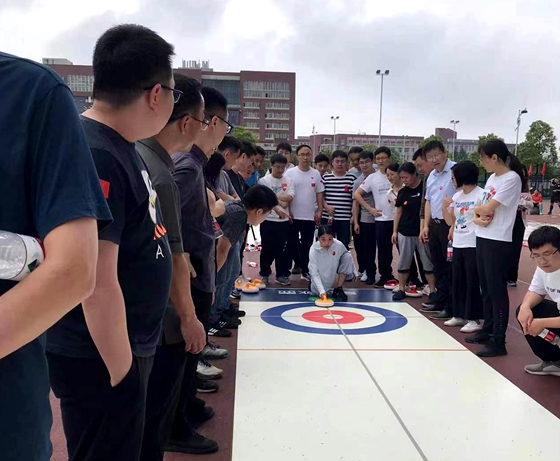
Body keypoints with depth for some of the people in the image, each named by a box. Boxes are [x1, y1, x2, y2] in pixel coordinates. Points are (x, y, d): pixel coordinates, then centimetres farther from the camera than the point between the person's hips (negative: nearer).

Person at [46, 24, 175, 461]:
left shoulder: (119, 146, 5)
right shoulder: (95, 156, -26)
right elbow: (98, 284, -27)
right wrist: (121, 372, -18)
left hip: (127, 346, 9)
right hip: (100, 358, -9)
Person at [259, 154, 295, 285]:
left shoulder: (288, 180, 6)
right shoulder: (264, 181, -2)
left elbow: (289, 198, -7)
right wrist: (279, 206, -20)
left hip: (284, 221, 2)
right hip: (268, 220, -2)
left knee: (282, 249, 8)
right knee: (267, 249, 6)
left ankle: (282, 275, 18)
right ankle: (264, 274, 18)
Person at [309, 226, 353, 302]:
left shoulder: (339, 245, -26)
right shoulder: (314, 249, -28)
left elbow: (348, 257, -2)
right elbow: (314, 273, -28)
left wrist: (353, 270, -12)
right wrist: (322, 291, -38)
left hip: (333, 275, 1)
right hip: (320, 277, -1)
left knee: (347, 257, -20)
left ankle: (338, 289, -11)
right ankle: (312, 284, 18)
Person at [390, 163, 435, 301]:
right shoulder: (402, 192, 6)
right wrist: (395, 231, 8)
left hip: (422, 232, -4)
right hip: (405, 232, 5)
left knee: (428, 262, 4)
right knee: (403, 262, 10)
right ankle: (401, 289, 19)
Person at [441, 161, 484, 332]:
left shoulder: (480, 194, -11)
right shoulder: (456, 196, 11)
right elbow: (451, 221, 11)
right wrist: (445, 207, -2)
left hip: (473, 245, -8)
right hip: (457, 244, 8)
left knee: (473, 282, -2)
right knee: (457, 281, 12)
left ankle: (474, 319, 6)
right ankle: (459, 315, 23)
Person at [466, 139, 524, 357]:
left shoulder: (511, 179, -14)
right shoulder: (492, 178, 13)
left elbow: (487, 208, -20)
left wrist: (477, 209, 1)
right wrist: (477, 218, -8)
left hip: (498, 242, -9)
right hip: (482, 238, 9)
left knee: (497, 290, -4)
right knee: (486, 288, 15)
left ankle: (498, 341, 3)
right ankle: (487, 330, 28)